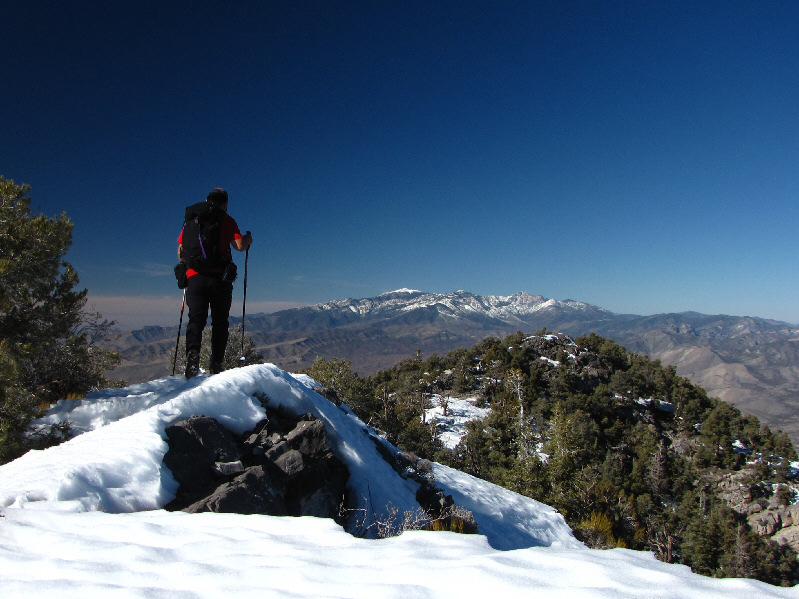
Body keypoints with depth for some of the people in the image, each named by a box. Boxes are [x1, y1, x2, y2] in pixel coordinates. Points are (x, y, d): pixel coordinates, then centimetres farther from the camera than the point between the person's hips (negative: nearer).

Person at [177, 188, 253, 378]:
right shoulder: (226, 220, 3)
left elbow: (181, 254, 13)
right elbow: (240, 245, -7)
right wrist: (248, 238, 15)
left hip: (195, 277, 2)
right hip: (220, 278, -2)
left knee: (196, 319, 1)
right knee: (220, 322, 6)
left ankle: (193, 353, -21)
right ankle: (216, 363, 3)